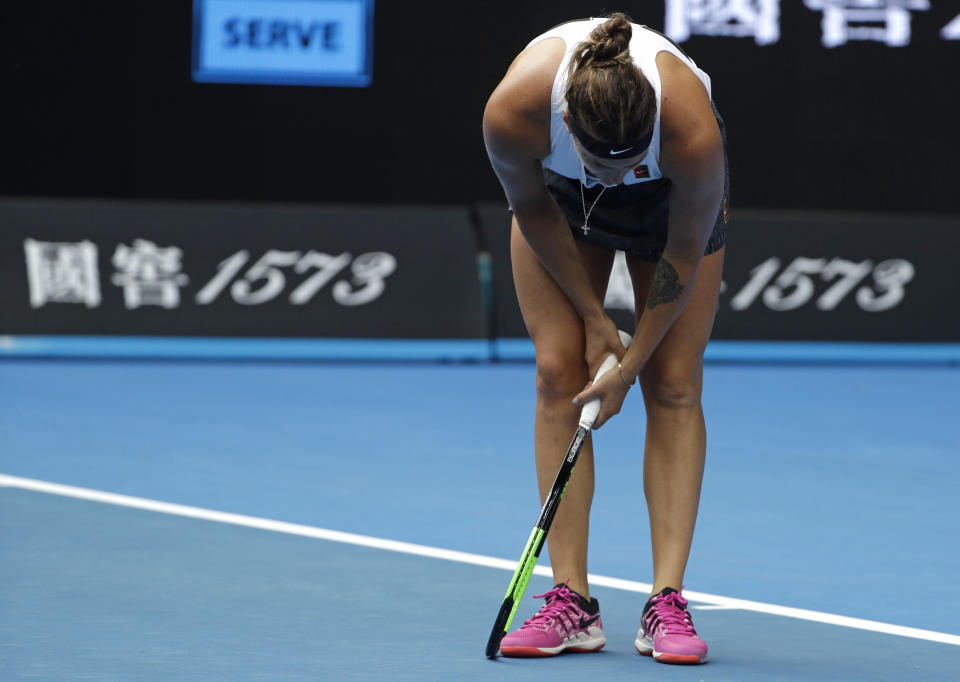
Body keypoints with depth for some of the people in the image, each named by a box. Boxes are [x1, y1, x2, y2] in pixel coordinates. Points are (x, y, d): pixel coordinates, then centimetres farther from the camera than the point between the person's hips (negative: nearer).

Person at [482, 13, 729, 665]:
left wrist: (631, 364, -16)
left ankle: (667, 604, -10)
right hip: (558, 193, 1)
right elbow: (532, 209, -18)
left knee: (673, 384, -9)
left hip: (673, 196, -1)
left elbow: (684, 255, -25)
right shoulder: (513, 110, -41)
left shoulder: (694, 131, -43)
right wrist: (593, 315, -12)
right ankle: (572, 603, -9)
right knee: (559, 372, -9)